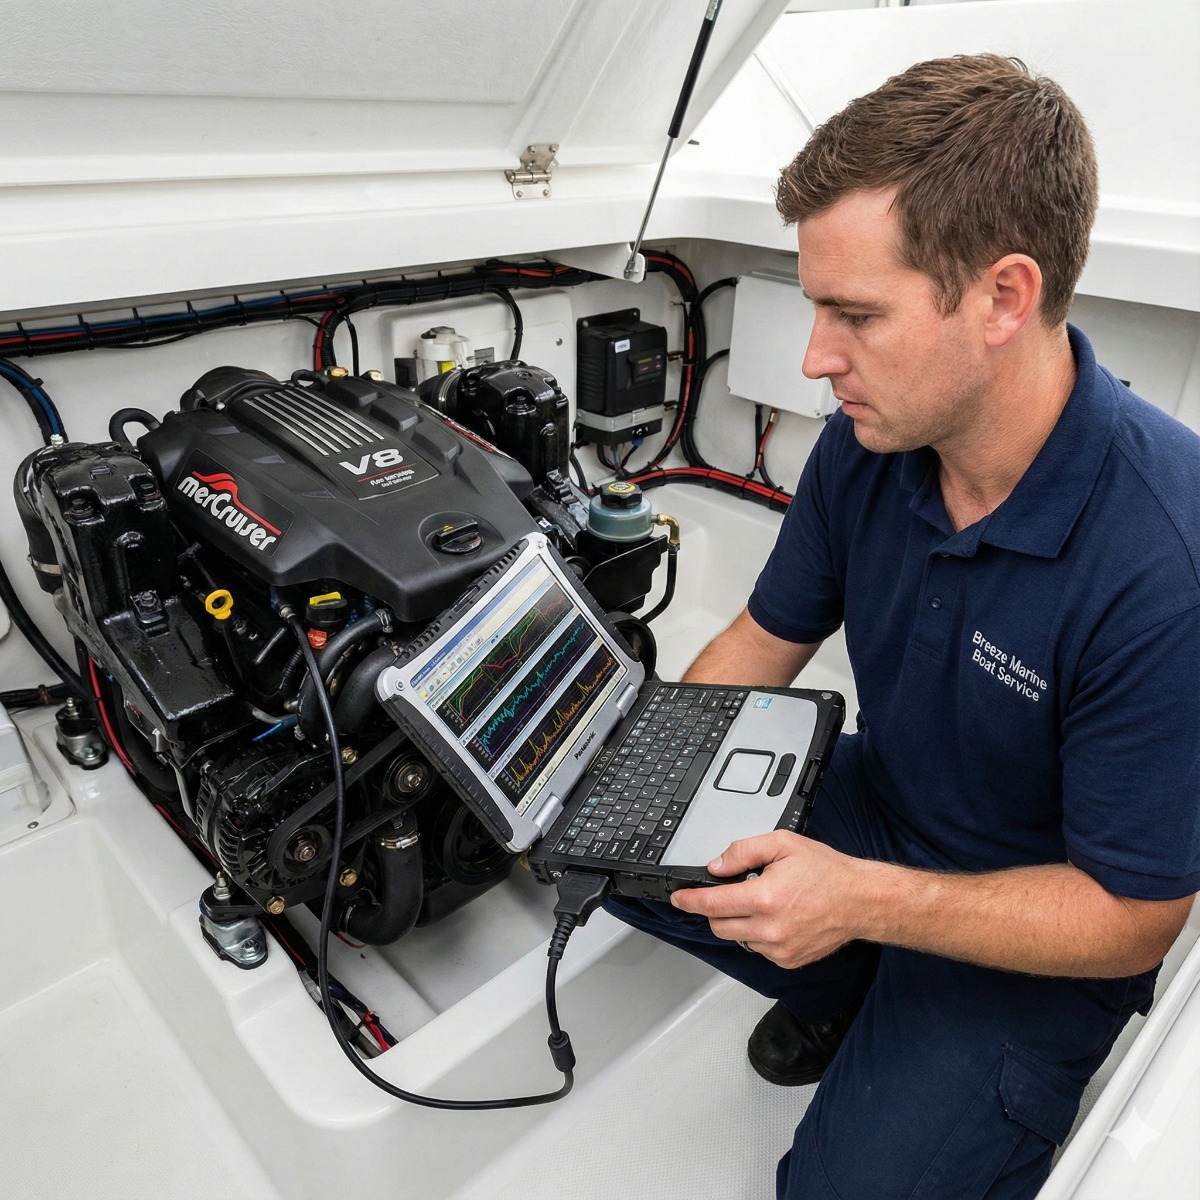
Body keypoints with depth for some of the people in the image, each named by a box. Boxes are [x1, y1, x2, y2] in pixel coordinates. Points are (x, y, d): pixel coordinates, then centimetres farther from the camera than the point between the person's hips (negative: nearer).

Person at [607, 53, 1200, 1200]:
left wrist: (865, 899, -31)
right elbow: (766, 640, -1)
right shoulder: (865, 445, -14)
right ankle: (848, 1000, 18)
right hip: (878, 800, 6)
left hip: (1044, 943, -5)